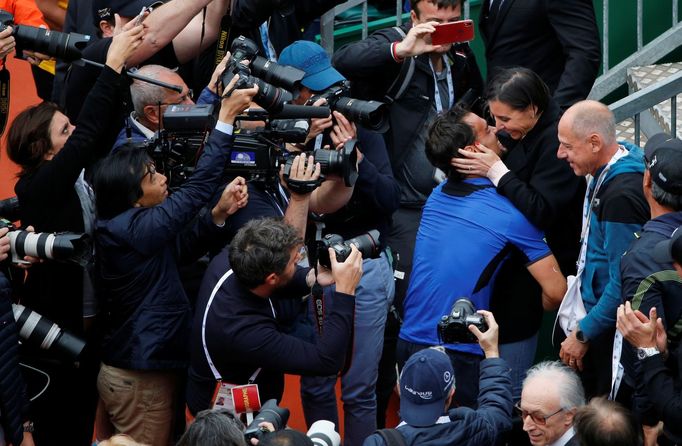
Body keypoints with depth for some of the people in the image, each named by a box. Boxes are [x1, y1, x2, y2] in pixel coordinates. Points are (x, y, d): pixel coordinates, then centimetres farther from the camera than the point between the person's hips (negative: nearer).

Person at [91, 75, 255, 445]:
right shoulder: (130, 230, -22)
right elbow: (196, 188, -22)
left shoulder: (128, 224, 4)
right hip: (140, 377, -9)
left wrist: (219, 213, -3)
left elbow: (180, 248, 13)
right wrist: (226, 118, -19)